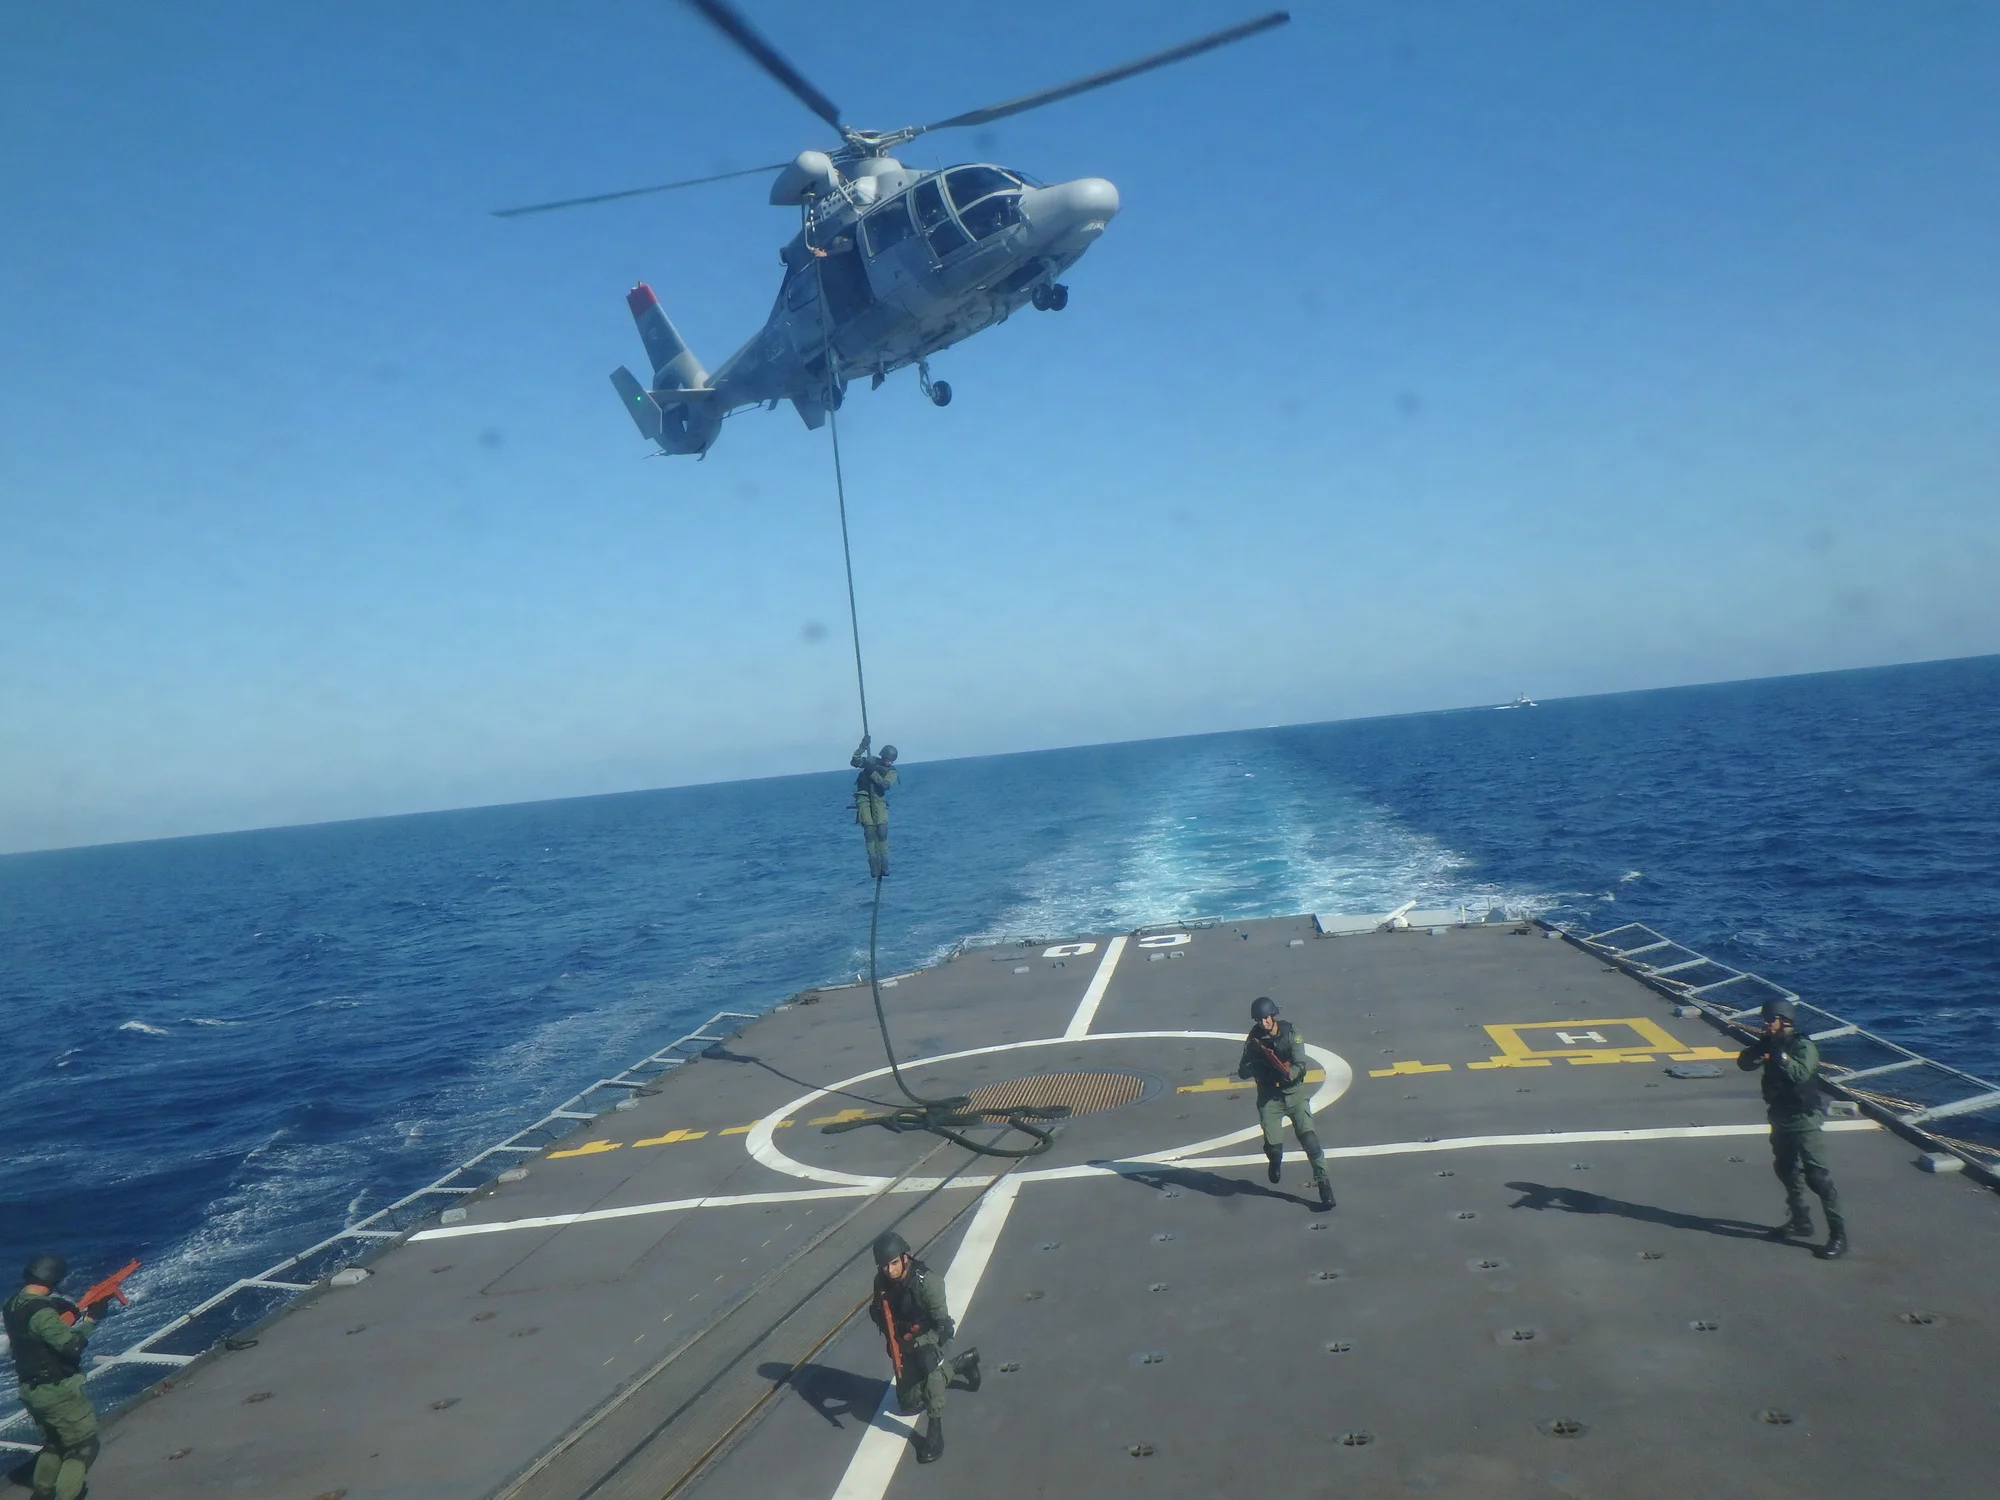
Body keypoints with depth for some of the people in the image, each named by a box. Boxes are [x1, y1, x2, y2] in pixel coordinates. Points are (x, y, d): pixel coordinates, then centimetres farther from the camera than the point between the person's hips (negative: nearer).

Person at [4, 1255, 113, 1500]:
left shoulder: (12, 1305, 1)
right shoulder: (41, 1312, -27)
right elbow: (71, 1344, -27)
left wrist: (79, 1310, 0)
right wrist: (91, 1318, -16)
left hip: (31, 1389, 9)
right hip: (58, 1391, -9)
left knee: (53, 1443, 28)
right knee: (84, 1446, 3)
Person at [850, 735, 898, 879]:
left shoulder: (892, 771, 5)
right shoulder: (871, 761, 8)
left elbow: (885, 784, -14)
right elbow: (854, 762, -5)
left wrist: (872, 771, -19)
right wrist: (862, 747, -14)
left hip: (879, 799, 1)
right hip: (864, 798, -1)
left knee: (882, 829, -15)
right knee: (869, 829, -14)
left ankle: (884, 865, -11)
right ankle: (874, 866, -15)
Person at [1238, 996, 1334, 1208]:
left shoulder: (1291, 1035, -8)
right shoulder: (1254, 1040, -3)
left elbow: (1301, 1065, -15)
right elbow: (1243, 1072, -4)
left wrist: (1289, 1074, -36)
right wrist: (1258, 1062, -22)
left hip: (1294, 1093, -1)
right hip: (1269, 1097, 1)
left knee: (1309, 1138, -13)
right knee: (1273, 1144, -4)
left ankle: (1323, 1181, -3)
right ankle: (1276, 1164, 32)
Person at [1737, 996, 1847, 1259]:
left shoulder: (1803, 1046, -17)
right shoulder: (1770, 1043, 5)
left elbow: (1801, 1073, -32)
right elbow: (1744, 1063, 1)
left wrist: (1779, 1054, -33)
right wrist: (1759, 1049, -16)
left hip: (1803, 1121, -8)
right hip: (1781, 1120, 9)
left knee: (1817, 1176, -11)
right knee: (1786, 1170, 19)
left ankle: (1838, 1235, -8)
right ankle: (1801, 1222, 34)